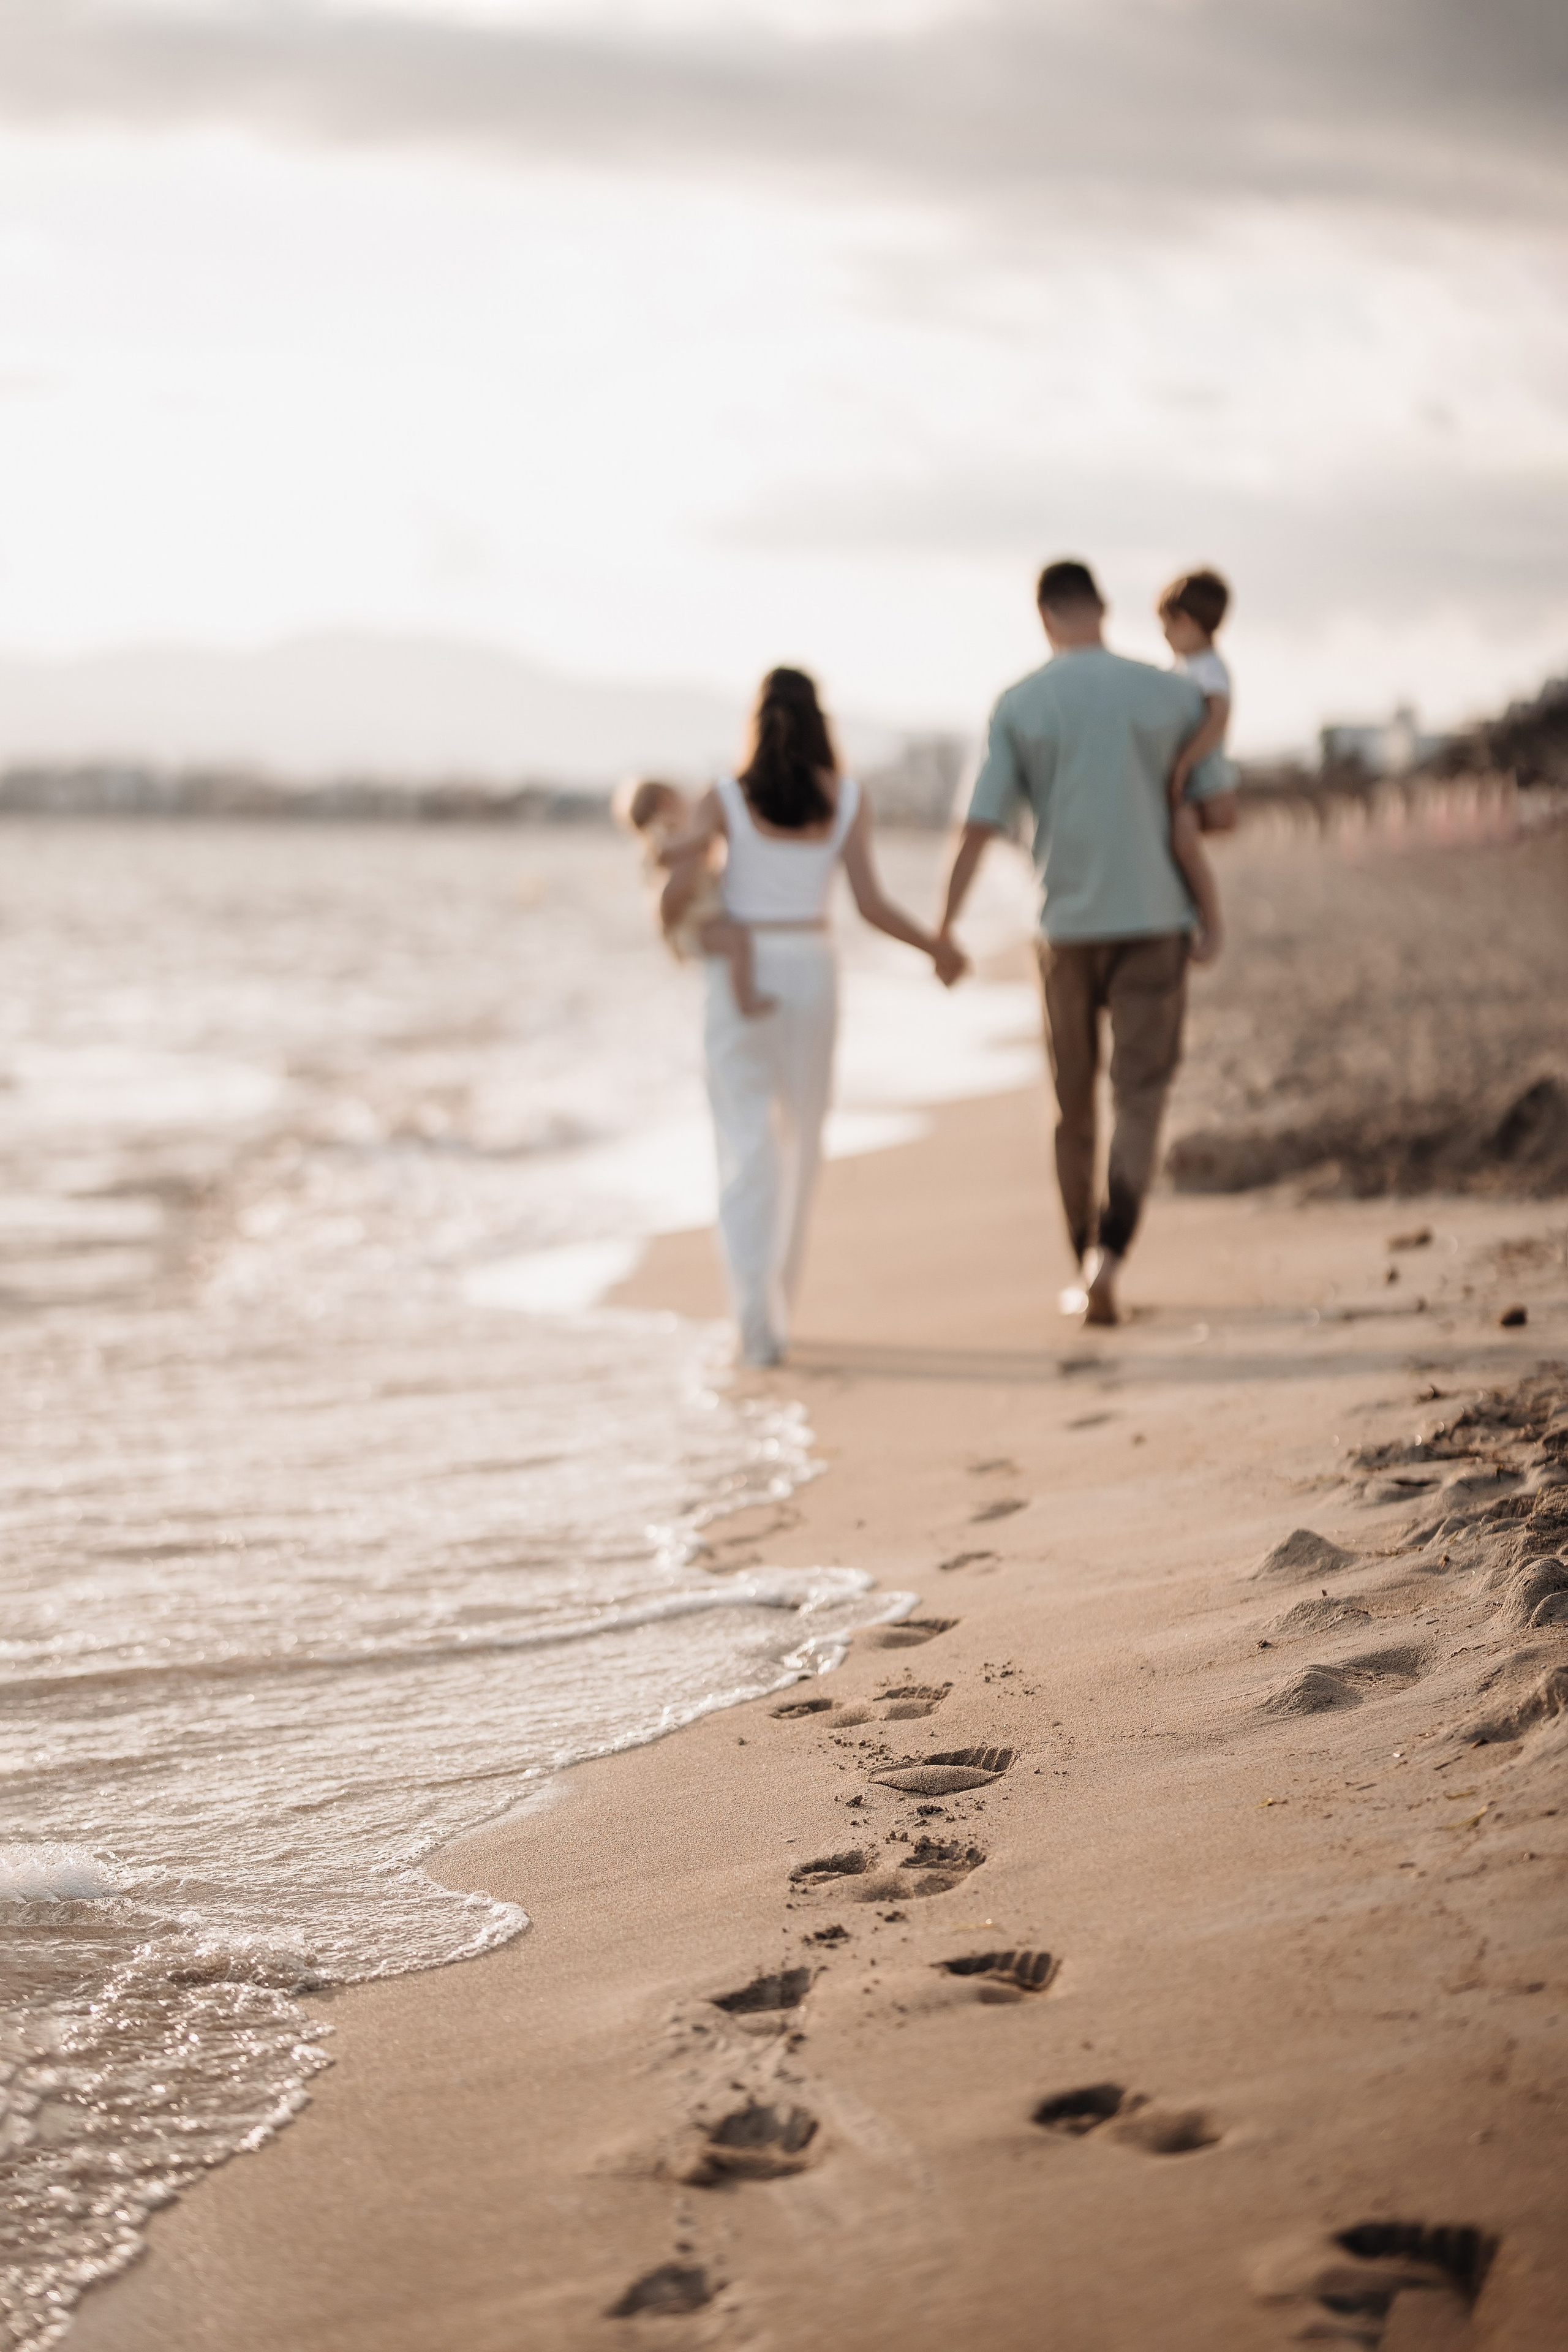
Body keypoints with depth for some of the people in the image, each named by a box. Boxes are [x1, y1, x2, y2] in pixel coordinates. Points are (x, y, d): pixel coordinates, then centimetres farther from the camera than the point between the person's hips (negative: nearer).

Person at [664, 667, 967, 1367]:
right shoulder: (847, 798, 0)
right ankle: (773, 1297, 29)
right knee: (798, 1138, 19)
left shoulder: (725, 798, -4)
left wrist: (672, 928, 12)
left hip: (738, 974, -2)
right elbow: (870, 903, -6)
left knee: (747, 1146, -4)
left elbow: (680, 891, -11)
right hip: (811, 973, 2)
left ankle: (760, 1319, -16)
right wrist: (938, 947, 9)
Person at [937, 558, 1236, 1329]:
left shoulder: (1018, 706, -2)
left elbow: (977, 829, -8)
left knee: (1075, 1104, 15)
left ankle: (1085, 1268, 22)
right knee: (1139, 1098, -2)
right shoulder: (1171, 693, -2)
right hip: (1154, 920, -1)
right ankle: (1108, 1253, -24)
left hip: (1068, 926, 1)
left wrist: (944, 931, -2)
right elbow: (1222, 812, -1)